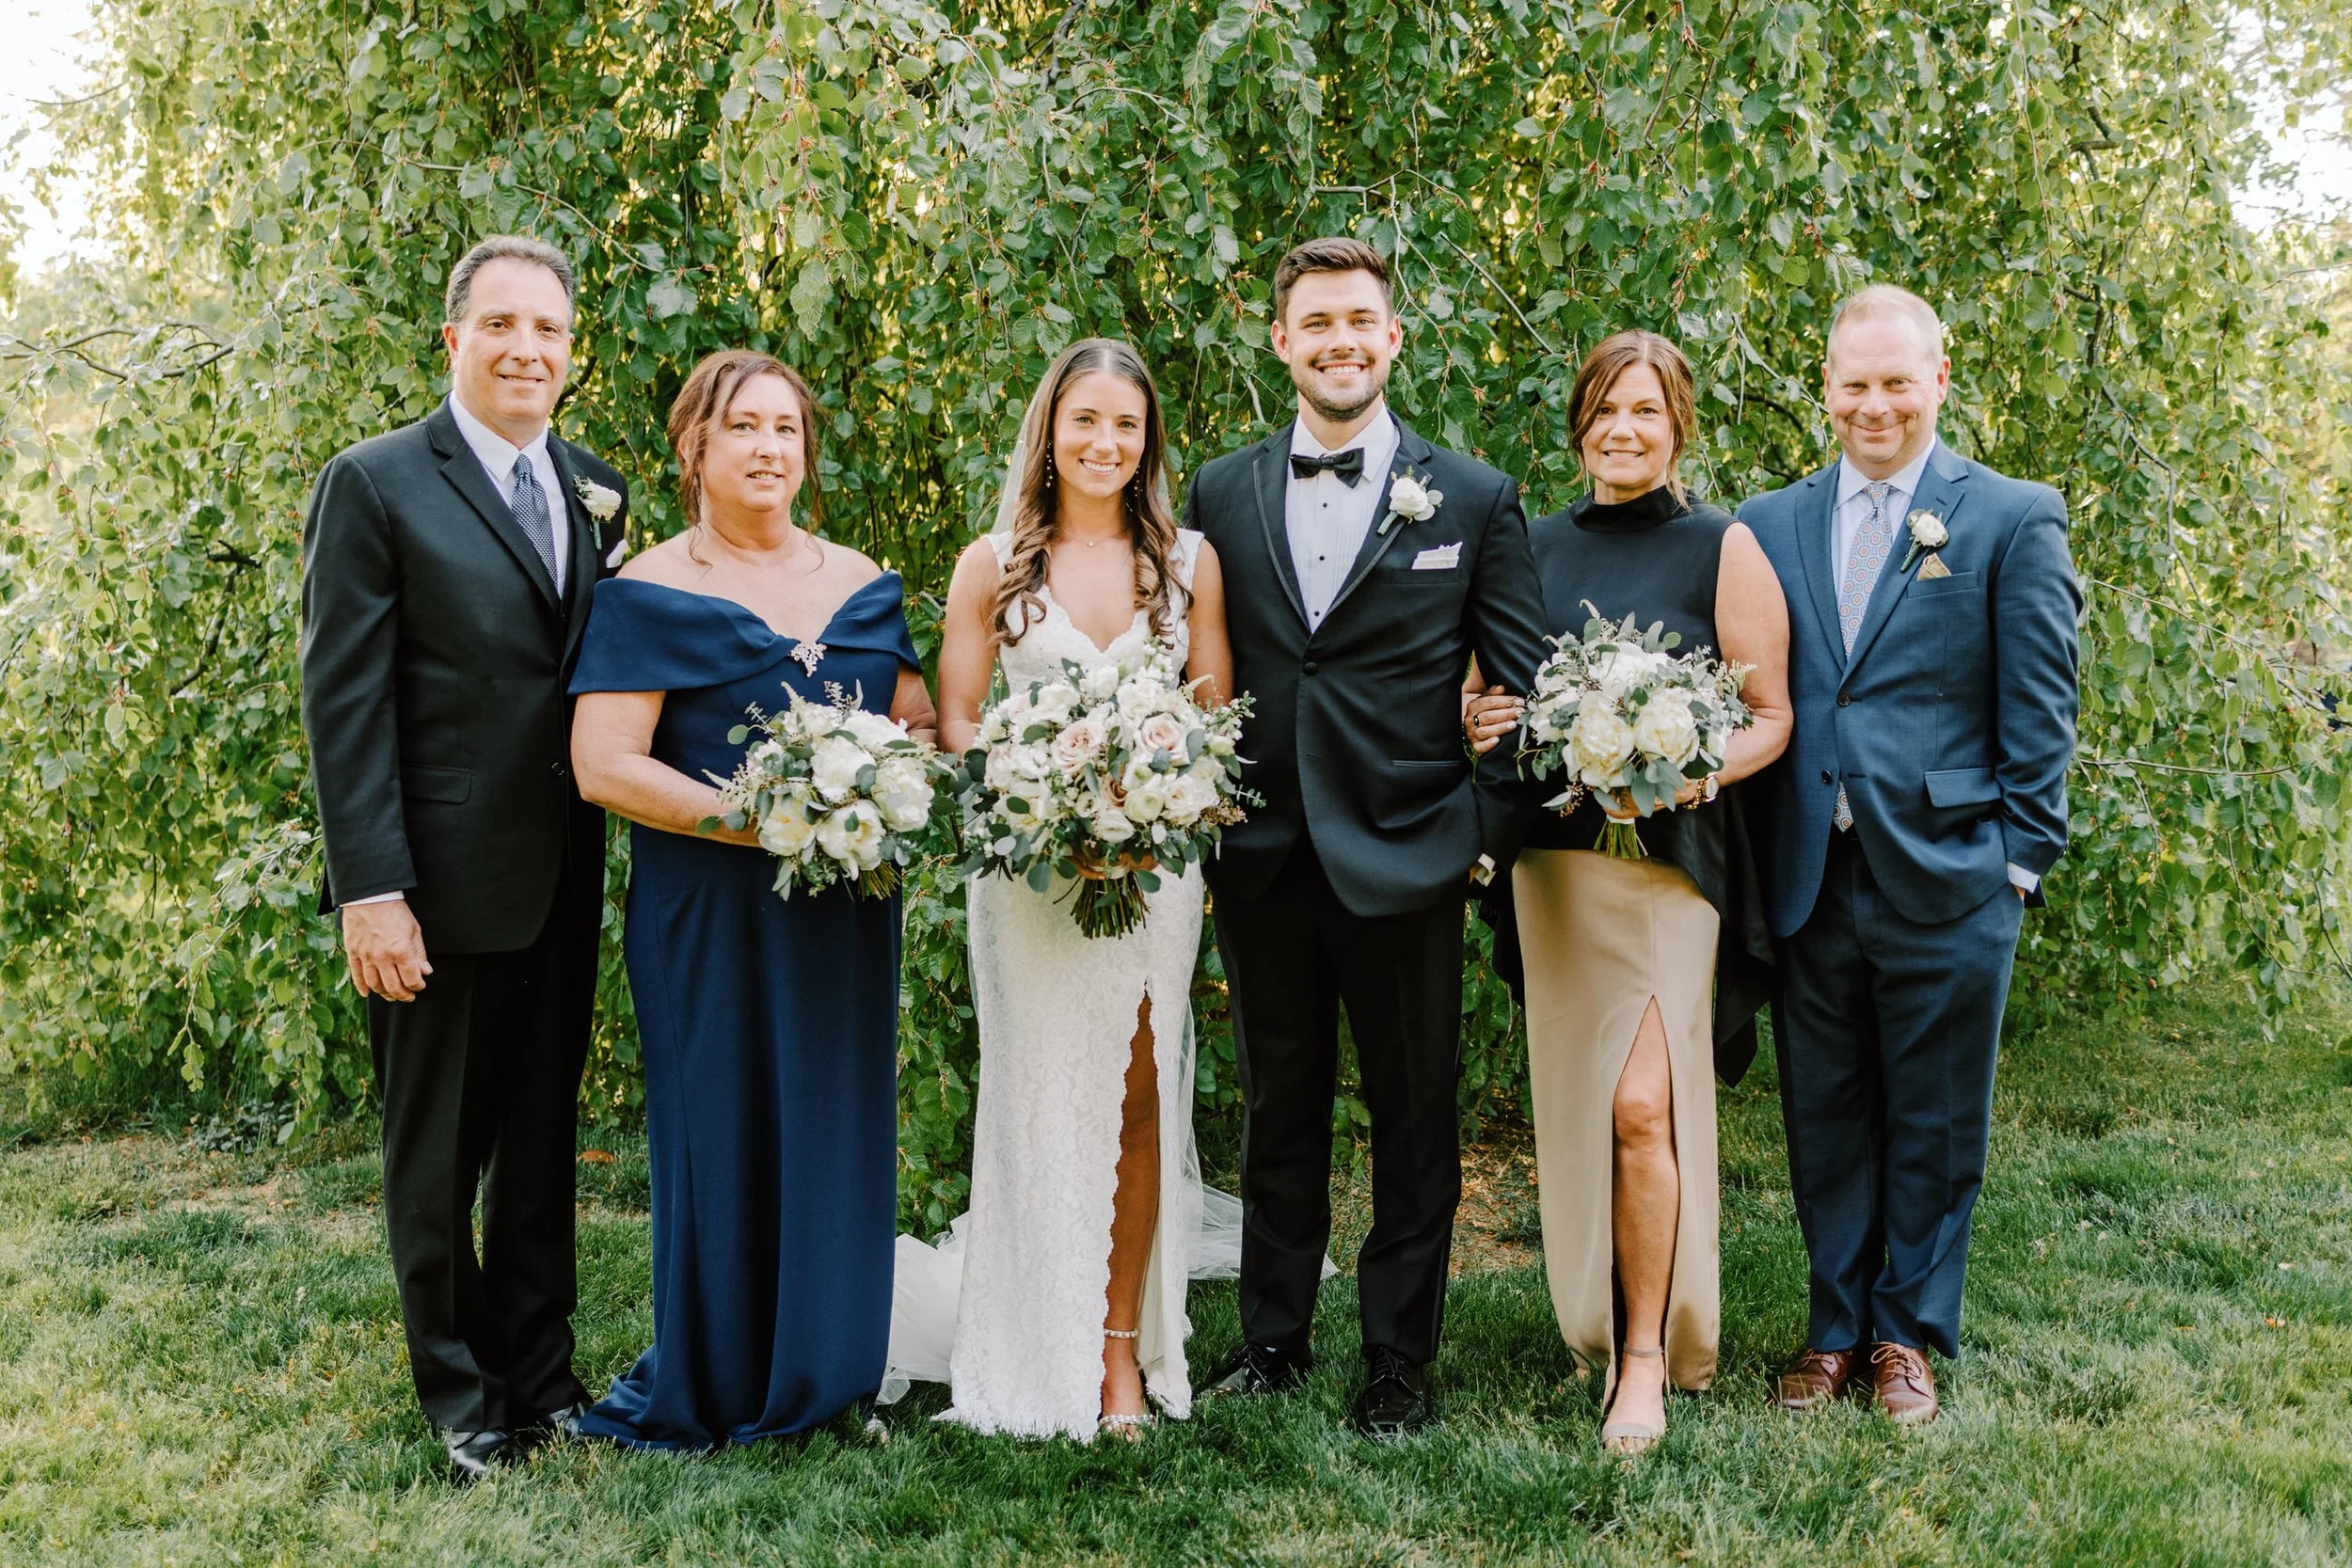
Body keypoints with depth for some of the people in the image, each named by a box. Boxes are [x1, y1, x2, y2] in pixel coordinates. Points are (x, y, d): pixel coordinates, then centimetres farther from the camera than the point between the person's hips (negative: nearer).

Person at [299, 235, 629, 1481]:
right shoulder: (376, 485, -8)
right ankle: (459, 1391, 27)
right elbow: (344, 703, -13)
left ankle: (539, 1372, 32)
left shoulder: (595, 492, 8)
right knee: (436, 1154, 10)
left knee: (542, 1141, 17)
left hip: (564, 883, 5)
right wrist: (369, 891, -17)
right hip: (439, 885, -5)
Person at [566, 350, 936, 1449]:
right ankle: (711, 1385, 19)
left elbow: (921, 724, 15)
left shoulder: (861, 585, 11)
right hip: (710, 913, -4)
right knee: (723, 1135, 2)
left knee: (837, 1127, 10)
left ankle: (822, 1369, 26)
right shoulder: (650, 595, -5)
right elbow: (602, 765, -13)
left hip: (844, 912, 5)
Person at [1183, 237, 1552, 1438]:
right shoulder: (1219, 496, 7)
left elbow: (1525, 690, 1)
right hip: (1261, 862, 2)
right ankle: (1272, 1336, 30)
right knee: (1278, 1113, 15)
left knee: (1414, 1120, 8)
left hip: (1406, 863, -2)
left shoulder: (1474, 500, 0)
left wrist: (1488, 833, -6)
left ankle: (1398, 1358, 23)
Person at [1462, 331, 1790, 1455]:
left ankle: (1649, 1356, 1)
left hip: (1669, 856, -4)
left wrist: (1702, 771, -19)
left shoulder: (1723, 550, 0)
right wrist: (1480, 722, -4)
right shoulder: (1536, 546, 11)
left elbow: (1770, 716, 0)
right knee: (1574, 1100, 9)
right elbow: (1493, 683, 19)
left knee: (1641, 1105, -13)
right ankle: (1593, 1326, 25)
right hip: (1551, 854, 4)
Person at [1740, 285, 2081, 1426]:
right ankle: (1837, 1326, 27)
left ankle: (1908, 1334, 24)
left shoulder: (2015, 519, 0)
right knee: (1824, 1118, 12)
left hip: (1947, 880, -3)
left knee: (1933, 1125, 9)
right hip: (1809, 885, 3)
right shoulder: (1769, 526, 9)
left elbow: (2041, 712, -1)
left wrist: (2019, 859, -6)